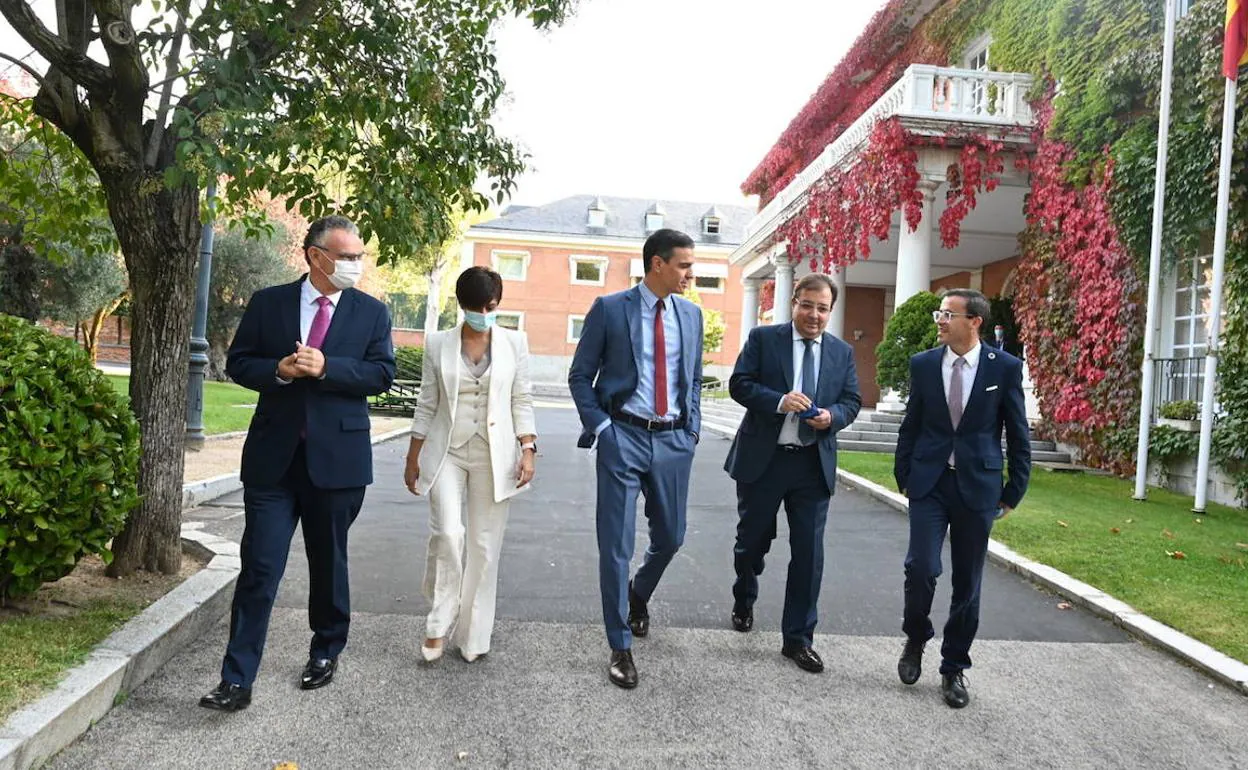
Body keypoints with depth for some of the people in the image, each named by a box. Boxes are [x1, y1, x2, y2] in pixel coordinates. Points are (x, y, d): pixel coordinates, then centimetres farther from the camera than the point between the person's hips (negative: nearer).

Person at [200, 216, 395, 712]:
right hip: (273, 457, 0)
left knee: (328, 563, 14)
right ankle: (237, 680, 7)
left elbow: (382, 373, -5)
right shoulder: (268, 303, 5)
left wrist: (326, 367, -18)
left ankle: (326, 651, 35)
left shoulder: (372, 313, 3)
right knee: (259, 568, -1)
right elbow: (237, 363, 6)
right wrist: (278, 370, -14)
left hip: (337, 457, 0)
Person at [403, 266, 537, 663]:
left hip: (494, 456, 1)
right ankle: (438, 625, 5)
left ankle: (473, 636, 18)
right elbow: (427, 405, 7)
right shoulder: (438, 344, 3)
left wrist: (528, 450, -6)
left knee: (484, 545, 4)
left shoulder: (514, 342, 2)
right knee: (448, 533, -16)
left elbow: (522, 401, 4)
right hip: (447, 452, 0)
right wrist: (413, 458, 8)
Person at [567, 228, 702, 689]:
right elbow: (580, 376, 0)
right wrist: (600, 427, -8)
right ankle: (620, 646, 15)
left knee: (670, 537, 14)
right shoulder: (609, 309, -4)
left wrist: (692, 429, 7)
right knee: (616, 545, 0)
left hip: (673, 440, 4)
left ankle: (638, 595, 46)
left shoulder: (691, 314, 8)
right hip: (624, 436, -4)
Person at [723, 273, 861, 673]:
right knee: (752, 541, 14)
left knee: (809, 552, 2)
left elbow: (852, 400, 9)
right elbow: (739, 384, -7)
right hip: (763, 459, -2)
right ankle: (744, 602, 43)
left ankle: (798, 638, 14)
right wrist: (779, 401, -23)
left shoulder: (842, 352, 9)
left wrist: (832, 415, -13)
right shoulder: (763, 339, -1)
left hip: (814, 464, 2)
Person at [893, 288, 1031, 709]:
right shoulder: (923, 364, 2)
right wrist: (903, 477, 5)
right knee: (921, 567, -11)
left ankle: (954, 669, 24)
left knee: (967, 583, 7)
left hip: (977, 486, 0)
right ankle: (915, 640, 18)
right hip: (929, 484, 1)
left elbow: (1018, 435, 2)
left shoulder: (1006, 367, -3)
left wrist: (1013, 493, 1)